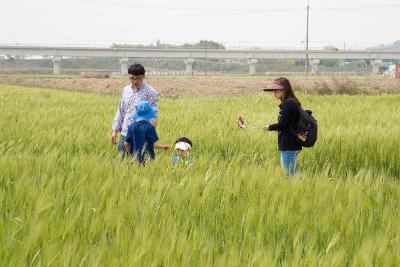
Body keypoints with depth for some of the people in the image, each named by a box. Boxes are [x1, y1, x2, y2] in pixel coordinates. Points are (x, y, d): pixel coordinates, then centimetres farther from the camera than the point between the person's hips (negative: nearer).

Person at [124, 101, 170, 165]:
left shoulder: (131, 126, 4)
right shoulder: (149, 127, -10)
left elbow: (126, 143, 7)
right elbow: (155, 145, -10)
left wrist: (130, 155, 21)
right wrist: (165, 146, 8)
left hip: (135, 157, 4)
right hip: (147, 158, -4)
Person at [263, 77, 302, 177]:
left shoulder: (287, 104, -15)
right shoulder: (292, 103, 13)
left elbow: (282, 124, -17)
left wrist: (270, 127, -2)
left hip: (289, 146, -10)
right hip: (293, 145, 10)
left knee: (289, 174, -6)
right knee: (293, 174, 13)